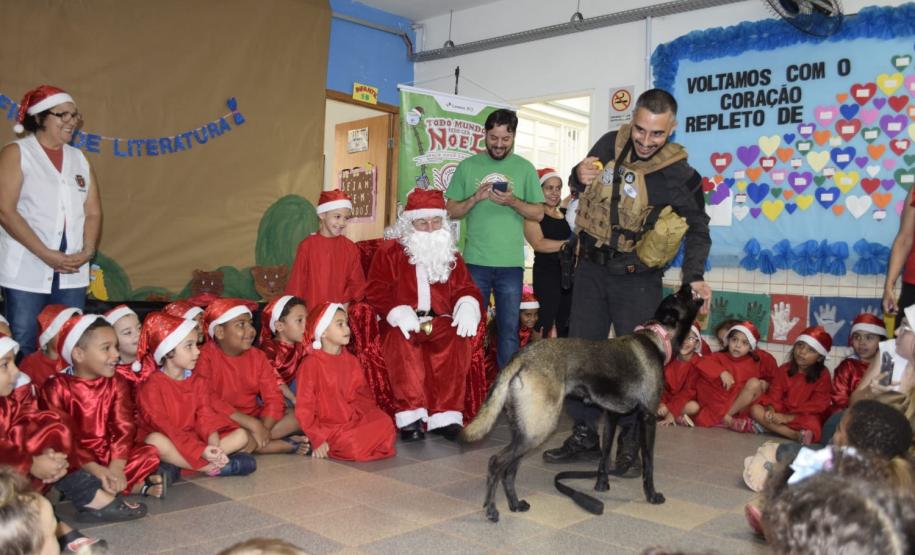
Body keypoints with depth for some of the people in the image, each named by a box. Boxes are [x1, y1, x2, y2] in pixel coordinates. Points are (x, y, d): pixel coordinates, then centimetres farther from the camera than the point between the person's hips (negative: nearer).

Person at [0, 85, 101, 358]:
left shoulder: (79, 158, 15)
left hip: (72, 272, 4)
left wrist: (87, 251, -5)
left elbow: (93, 211, 12)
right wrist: (46, 254, -17)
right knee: (23, 348, -1)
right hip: (26, 271, -4)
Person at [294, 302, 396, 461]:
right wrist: (317, 439, -14)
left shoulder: (350, 360, 11)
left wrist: (370, 414, -5)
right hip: (329, 427, -6)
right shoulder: (311, 364, -8)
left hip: (355, 420, 6)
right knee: (354, 448, -28)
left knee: (385, 424, -18)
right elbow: (304, 408, -9)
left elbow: (362, 394, 14)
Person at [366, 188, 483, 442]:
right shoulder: (390, 250, 8)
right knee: (402, 342, -37)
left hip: (439, 321, 3)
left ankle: (446, 415, -27)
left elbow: (466, 288, 16)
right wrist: (398, 313, -19)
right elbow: (375, 291, 0)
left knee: (458, 342, -31)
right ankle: (410, 416, -32)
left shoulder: (451, 255, 20)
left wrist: (467, 306, -9)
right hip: (403, 323, -2)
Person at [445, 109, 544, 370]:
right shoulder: (467, 166, 4)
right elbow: (452, 211, 3)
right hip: (475, 261, 0)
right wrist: (475, 198, -13)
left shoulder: (525, 168, 4)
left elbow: (538, 213, 2)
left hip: (511, 263, 0)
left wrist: (513, 201, -14)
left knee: (509, 327, 7)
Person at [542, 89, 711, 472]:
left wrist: (694, 276, -14)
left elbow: (697, 228, 1)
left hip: (637, 279, -4)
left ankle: (630, 444, 14)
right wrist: (579, 178, -9)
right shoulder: (610, 144, -2)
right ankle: (585, 436, 19)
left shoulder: (678, 175, -12)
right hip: (591, 268, 4)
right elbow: (578, 186, 16)